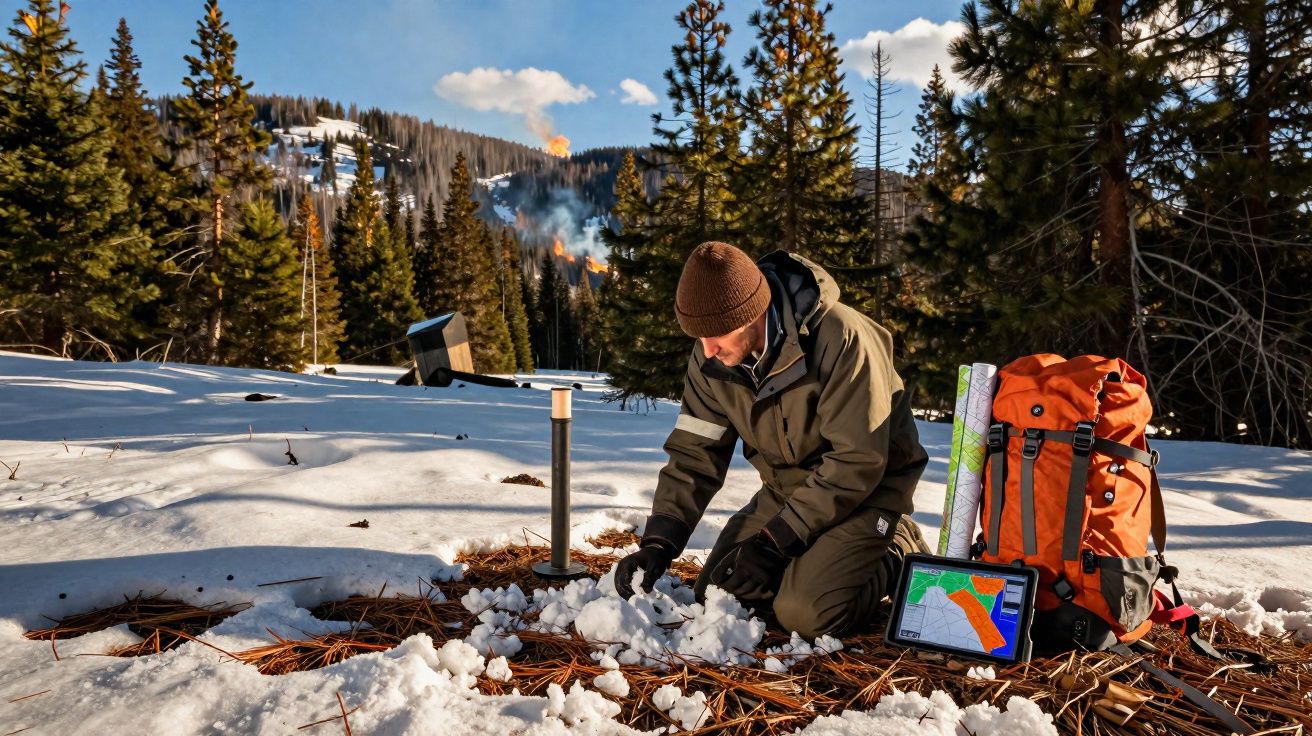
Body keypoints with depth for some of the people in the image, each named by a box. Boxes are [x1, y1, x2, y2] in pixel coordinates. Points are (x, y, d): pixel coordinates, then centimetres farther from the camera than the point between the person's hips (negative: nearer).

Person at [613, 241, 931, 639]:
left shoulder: (841, 339, -30)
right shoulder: (711, 358, -10)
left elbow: (857, 462, -27)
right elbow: (694, 454, -5)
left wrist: (774, 542, -25)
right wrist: (658, 541, -17)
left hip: (866, 485, -6)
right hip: (787, 488, 6)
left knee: (806, 612, -23)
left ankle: (899, 551, 4)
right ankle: (824, 551, 20)